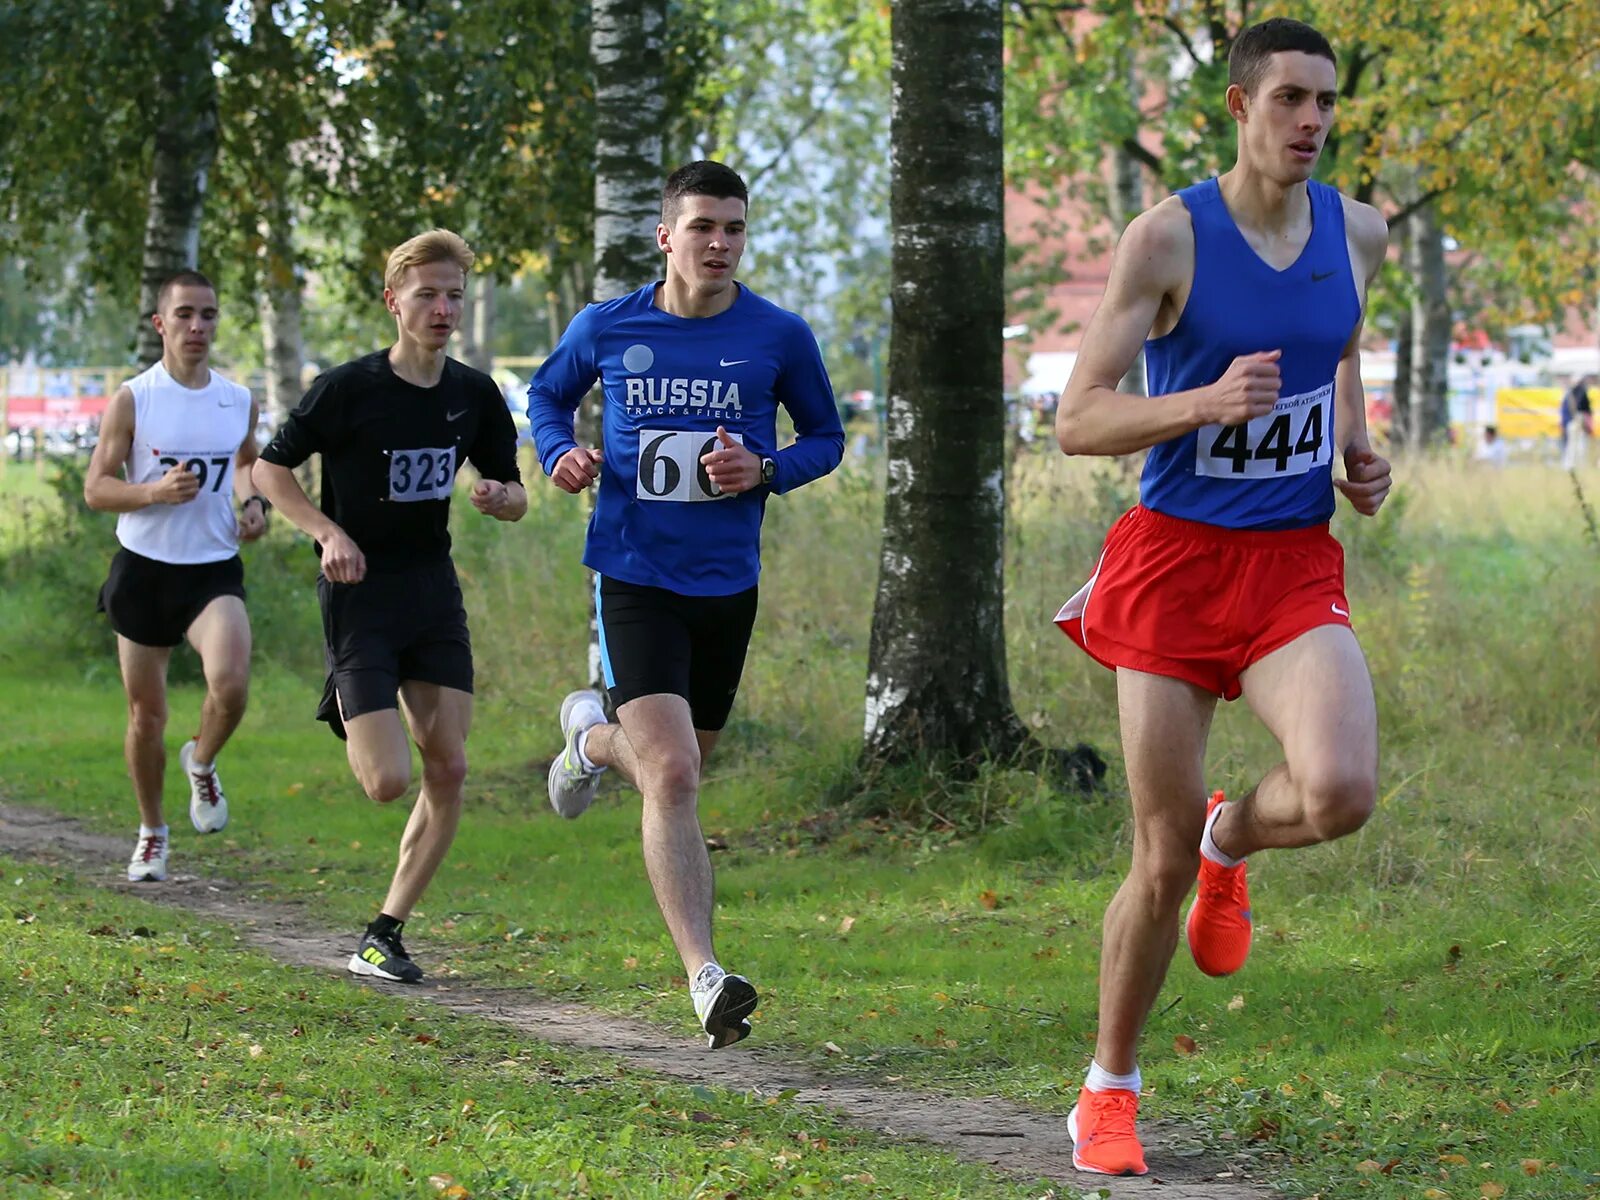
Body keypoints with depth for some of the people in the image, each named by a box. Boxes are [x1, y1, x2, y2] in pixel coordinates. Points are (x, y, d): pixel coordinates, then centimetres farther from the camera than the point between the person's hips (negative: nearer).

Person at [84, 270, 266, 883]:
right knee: (146, 716, 6)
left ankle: (202, 764, 9)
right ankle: (152, 833, 28)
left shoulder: (240, 402, 4)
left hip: (214, 569, 1)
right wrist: (155, 492, -23)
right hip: (144, 570, -1)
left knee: (231, 684, -24)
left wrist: (255, 504, 2)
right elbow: (96, 488, -5)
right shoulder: (132, 400, -6)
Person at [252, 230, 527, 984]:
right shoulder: (349, 389, -12)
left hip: (434, 590, 5)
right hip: (360, 592, -5)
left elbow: (513, 498, 13)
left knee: (449, 770, -4)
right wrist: (329, 532, -18)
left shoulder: (475, 395, 3)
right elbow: (269, 468, -3)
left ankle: (383, 936, 7)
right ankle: (347, 717, 25)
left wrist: (500, 498, -11)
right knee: (388, 782, -12)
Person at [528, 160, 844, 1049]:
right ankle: (706, 979, -15)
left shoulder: (779, 337, -3)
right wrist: (560, 452, -5)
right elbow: (548, 393, 17)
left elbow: (826, 436, 9)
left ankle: (593, 736, 53)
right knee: (672, 776, -17)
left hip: (726, 583, 3)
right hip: (634, 576, -3)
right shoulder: (606, 328, -2)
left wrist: (766, 470, -11)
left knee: (675, 766, 18)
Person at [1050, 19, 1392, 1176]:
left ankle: (1230, 837, 13)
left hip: (1296, 567, 3)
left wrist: (1360, 451, 9)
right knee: (1162, 865, 1)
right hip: (1177, 561, -3)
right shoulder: (1168, 237, -10)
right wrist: (1205, 402, -27)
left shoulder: (1357, 233, 3)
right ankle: (1110, 1089, 23)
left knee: (1341, 792, -24)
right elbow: (1078, 421, -11)